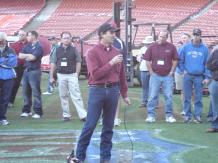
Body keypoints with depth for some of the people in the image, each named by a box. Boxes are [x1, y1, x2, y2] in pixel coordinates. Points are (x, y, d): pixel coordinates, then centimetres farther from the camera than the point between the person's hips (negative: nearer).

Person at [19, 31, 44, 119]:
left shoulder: (39, 47, -9)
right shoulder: (27, 46, 14)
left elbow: (32, 57, -19)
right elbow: (20, 56, 5)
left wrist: (25, 56, -2)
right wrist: (29, 55, -9)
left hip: (34, 71, -7)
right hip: (26, 71, 7)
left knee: (36, 92, -4)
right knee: (25, 91, 10)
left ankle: (38, 112, 1)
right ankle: (26, 110, 19)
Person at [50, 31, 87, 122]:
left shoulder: (74, 50, 2)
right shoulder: (57, 50, 7)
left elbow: (78, 63, 3)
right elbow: (53, 64, 9)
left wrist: (76, 75, -4)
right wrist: (51, 77, 5)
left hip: (72, 75, -3)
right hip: (61, 75, 3)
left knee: (76, 96, -7)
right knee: (63, 96, 7)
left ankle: (83, 115, -9)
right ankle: (66, 115, 16)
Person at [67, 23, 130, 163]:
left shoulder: (117, 53, 10)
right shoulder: (93, 52, -4)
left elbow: (122, 75, 14)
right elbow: (95, 74, -15)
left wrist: (125, 94, 15)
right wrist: (111, 63, -16)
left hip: (113, 91, 4)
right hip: (97, 90, -4)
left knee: (109, 126, 8)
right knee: (90, 125, -1)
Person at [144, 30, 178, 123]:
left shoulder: (171, 47, 1)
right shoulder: (152, 47, 1)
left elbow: (175, 60, 7)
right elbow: (147, 60, 4)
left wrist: (171, 71, 1)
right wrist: (151, 72, -1)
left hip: (168, 76, 0)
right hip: (155, 76, 0)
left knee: (169, 96, 2)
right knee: (153, 96, 1)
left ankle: (169, 115, 11)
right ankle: (151, 115, 6)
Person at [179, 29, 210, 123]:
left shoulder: (205, 49, 2)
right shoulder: (186, 47, 4)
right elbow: (180, 60, 11)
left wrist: (206, 77, -3)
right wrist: (183, 70, -1)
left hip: (199, 77, -1)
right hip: (187, 76, 1)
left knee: (198, 98, 2)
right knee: (187, 97, 4)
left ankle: (198, 115, 10)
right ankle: (187, 115, 12)